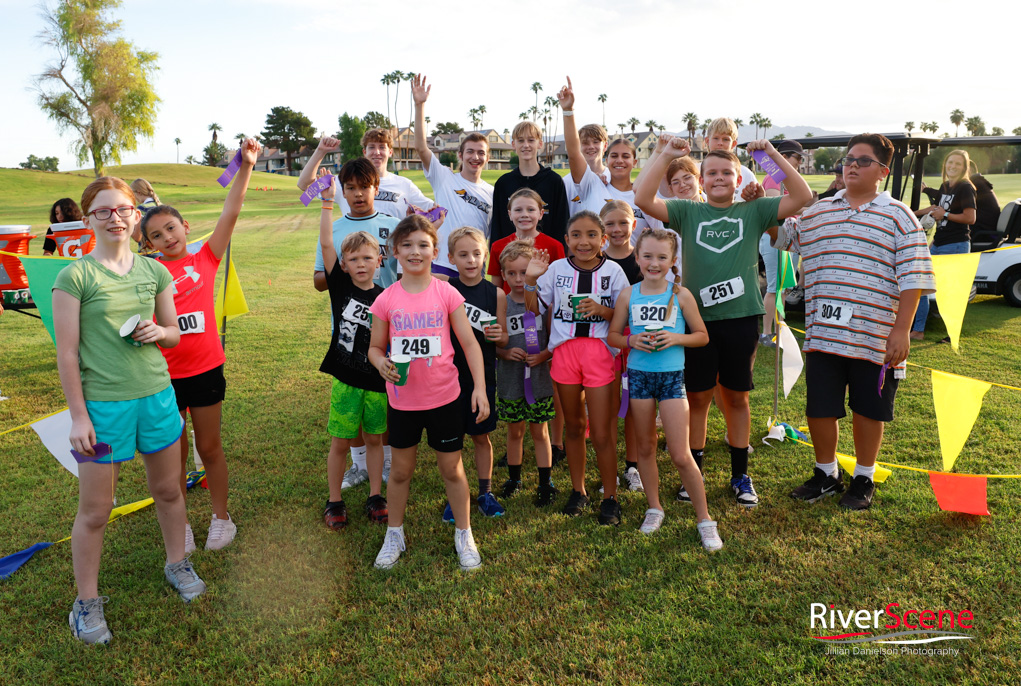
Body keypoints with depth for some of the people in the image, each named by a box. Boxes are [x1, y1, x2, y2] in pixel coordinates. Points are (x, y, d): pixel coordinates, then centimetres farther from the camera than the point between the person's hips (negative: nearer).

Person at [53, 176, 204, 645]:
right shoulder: (75, 277, -9)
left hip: (157, 395, 4)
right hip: (102, 404, -4)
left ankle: (176, 564, 40)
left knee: (168, 489, 18)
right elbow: (67, 353, -8)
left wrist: (157, 333, -10)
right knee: (94, 511, 7)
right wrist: (78, 416, -10)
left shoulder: (154, 271, 5)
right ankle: (87, 602, 25)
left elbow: (174, 333, 14)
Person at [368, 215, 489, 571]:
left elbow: (469, 343, -4)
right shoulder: (386, 300, -4)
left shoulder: (447, 293, -6)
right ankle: (394, 535, 36)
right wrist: (382, 363, -17)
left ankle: (464, 535, 31)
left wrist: (480, 386, -13)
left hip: (444, 397, -1)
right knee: (400, 470, 16)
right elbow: (375, 347, 6)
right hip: (402, 399, 1)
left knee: (452, 469, 11)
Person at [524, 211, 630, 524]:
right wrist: (530, 279, -11)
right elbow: (534, 308, 4)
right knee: (574, 426, 15)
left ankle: (610, 498, 17)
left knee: (601, 432, -1)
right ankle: (578, 491, 31)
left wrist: (603, 310, -18)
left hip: (599, 350, -2)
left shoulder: (612, 270, -2)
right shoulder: (556, 269, 2)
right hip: (565, 349, 2)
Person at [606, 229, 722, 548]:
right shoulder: (628, 294, 0)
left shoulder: (681, 295, -4)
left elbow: (702, 336, 3)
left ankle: (704, 519, 13)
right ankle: (654, 508, 32)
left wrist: (676, 338, -15)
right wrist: (632, 341, -13)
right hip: (639, 375, 2)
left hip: (672, 376, -2)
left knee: (681, 456, -3)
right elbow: (612, 335, 7)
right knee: (645, 448, 13)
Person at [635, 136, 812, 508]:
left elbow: (802, 197, -4)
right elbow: (644, 200, -9)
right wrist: (666, 156, -11)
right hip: (697, 318, 0)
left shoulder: (753, 212, 5)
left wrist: (773, 155, -8)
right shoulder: (688, 212, 3)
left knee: (736, 397, 12)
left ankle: (740, 474, 26)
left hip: (740, 318, 1)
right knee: (698, 397, 9)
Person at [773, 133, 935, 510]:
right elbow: (781, 234, 23)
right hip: (822, 333, 3)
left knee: (868, 409, 11)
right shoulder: (816, 213, 11)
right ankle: (826, 475, 28)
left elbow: (913, 278, -3)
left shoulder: (897, 217, 1)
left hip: (875, 337, -2)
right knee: (819, 407, 6)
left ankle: (864, 479, 29)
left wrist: (901, 329, -10)